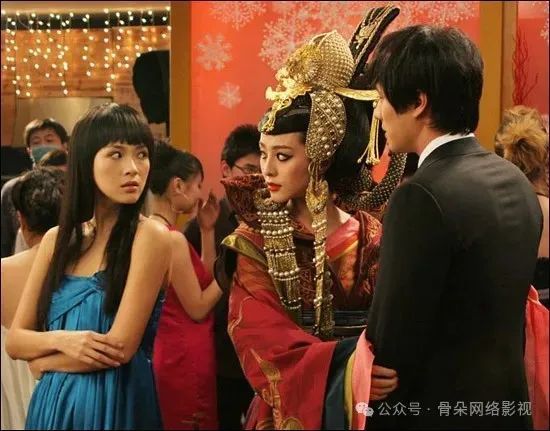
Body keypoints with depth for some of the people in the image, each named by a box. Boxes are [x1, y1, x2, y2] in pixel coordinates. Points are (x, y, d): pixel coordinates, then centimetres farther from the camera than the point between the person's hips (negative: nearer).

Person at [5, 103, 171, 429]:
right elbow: (15, 341, 3)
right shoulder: (57, 240, 3)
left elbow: (120, 348, -18)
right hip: (52, 402, 5)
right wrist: (61, 341, -16)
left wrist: (42, 361, -4)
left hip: (114, 403, -5)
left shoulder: (149, 237, -13)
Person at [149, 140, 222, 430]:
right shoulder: (172, 238, -20)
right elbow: (198, 308, -16)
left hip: (170, 350, 10)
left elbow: (204, 281, 11)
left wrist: (207, 230, 8)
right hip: (186, 356, -10)